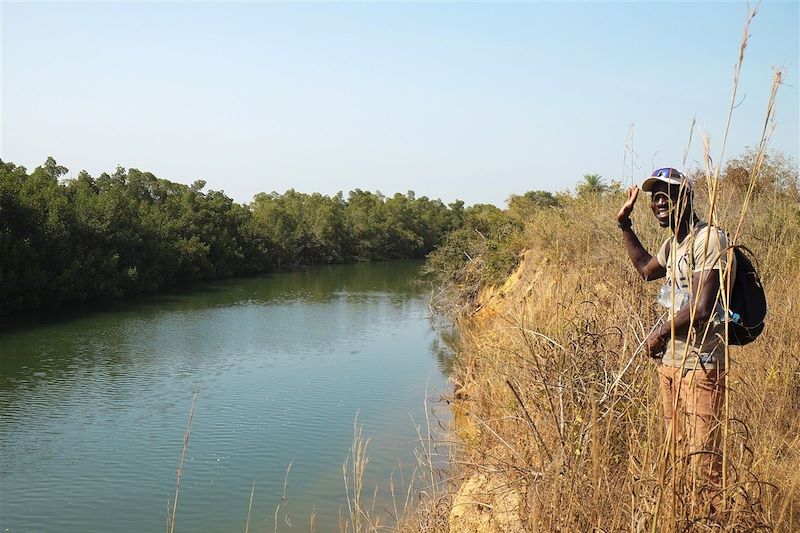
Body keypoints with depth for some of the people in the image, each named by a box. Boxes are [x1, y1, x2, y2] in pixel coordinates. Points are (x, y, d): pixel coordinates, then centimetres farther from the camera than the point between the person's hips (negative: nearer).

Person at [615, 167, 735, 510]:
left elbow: (701, 308, -22)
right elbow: (646, 269, 35)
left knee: (705, 462, -10)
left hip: (700, 366, -9)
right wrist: (625, 225, 27)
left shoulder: (709, 239, -15)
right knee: (676, 453, 17)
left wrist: (659, 333, -8)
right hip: (669, 362, 9)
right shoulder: (673, 243, 14)